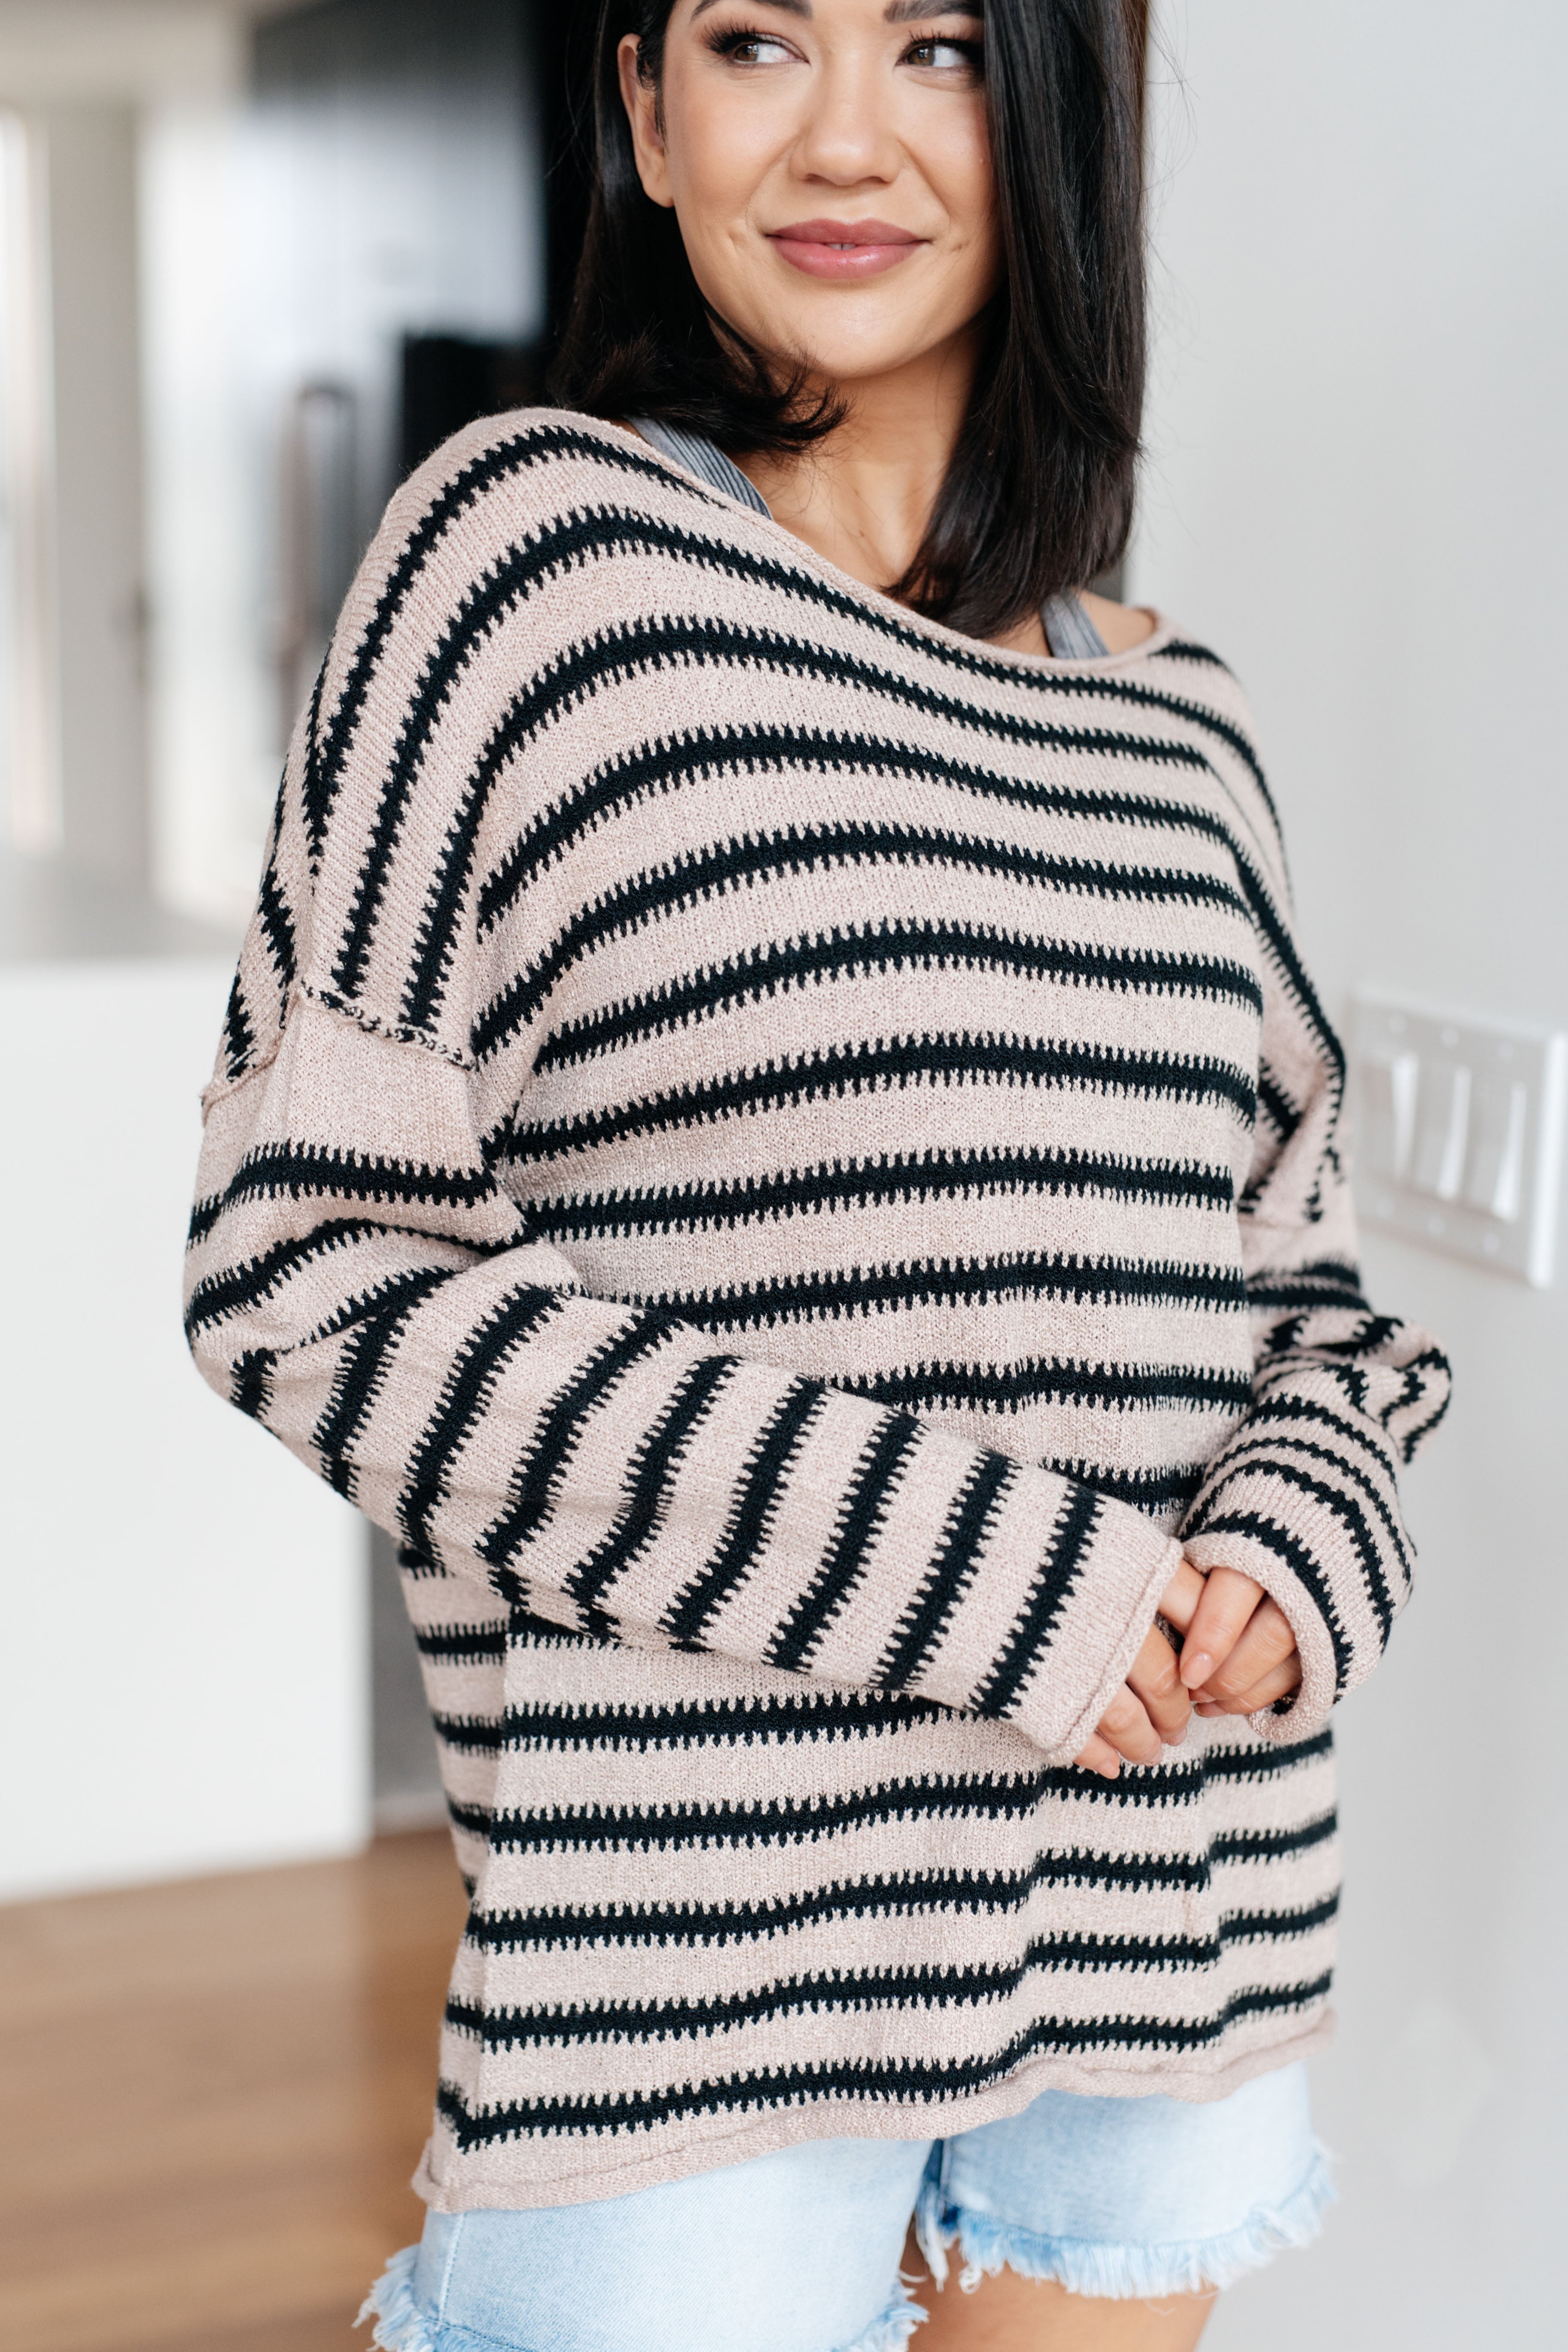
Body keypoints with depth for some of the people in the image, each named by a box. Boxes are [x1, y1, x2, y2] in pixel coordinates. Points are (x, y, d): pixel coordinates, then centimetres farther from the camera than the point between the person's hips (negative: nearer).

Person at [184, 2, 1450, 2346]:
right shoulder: (538, 542, -7)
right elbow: (305, 1268, -12)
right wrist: (969, 1571, -17)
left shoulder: (1173, 716, 9)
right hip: (700, 1954, -5)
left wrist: (1294, 1538, -7)